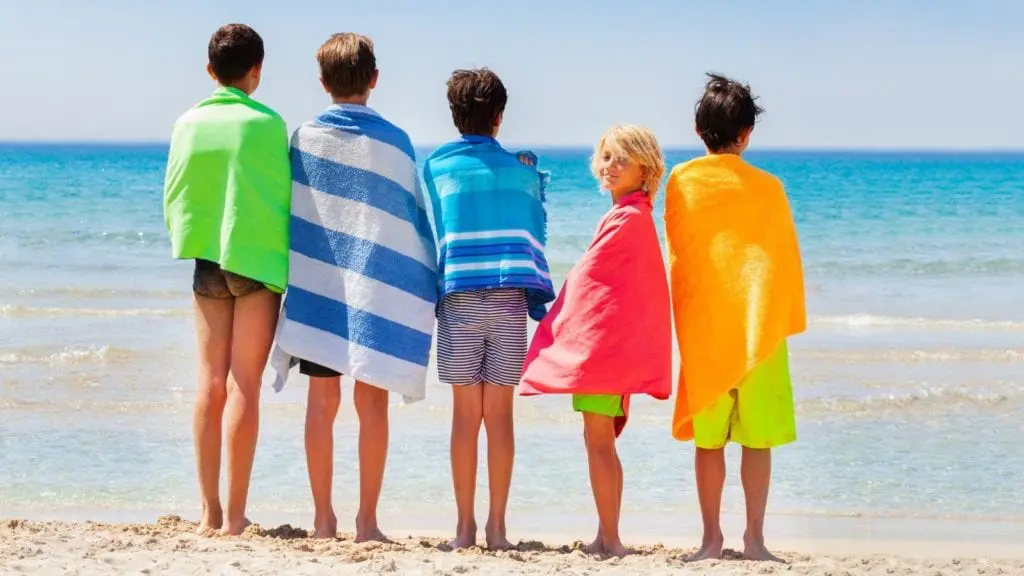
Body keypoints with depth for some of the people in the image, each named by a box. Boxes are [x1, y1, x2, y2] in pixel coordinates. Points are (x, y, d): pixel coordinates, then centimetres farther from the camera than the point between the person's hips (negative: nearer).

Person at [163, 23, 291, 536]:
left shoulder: (187, 123, 3)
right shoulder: (266, 124, -8)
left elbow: (173, 199, 7)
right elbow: (281, 200, -7)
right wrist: (293, 266, 3)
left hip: (206, 260, 4)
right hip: (258, 262, -4)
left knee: (210, 383, 8)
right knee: (245, 386, -3)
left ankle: (210, 511, 8)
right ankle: (234, 515, -4)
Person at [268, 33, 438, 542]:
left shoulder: (304, 138, 0)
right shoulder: (393, 142, -3)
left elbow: (289, 212, 5)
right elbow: (414, 218, 1)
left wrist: (292, 281, 14)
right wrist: (429, 288, 9)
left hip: (317, 287, 1)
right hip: (378, 289, -1)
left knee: (323, 401, 6)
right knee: (372, 403, 2)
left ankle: (323, 518, 7)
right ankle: (366, 520, 1)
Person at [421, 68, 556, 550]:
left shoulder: (436, 167, 5)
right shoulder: (521, 168, 7)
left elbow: (434, 234, 8)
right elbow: (536, 233, 13)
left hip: (458, 297, 0)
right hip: (510, 298, 1)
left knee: (466, 412, 4)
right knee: (500, 412, 3)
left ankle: (465, 526, 4)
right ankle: (497, 526, 3)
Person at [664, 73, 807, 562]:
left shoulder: (681, 182, 0)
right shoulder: (766, 187, -5)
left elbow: (676, 257, 7)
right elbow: (785, 259, 1)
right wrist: (790, 319, 13)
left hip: (701, 329, 2)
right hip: (760, 329, -1)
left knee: (709, 439, 7)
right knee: (757, 438, 4)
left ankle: (711, 538, 9)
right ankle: (754, 538, 4)